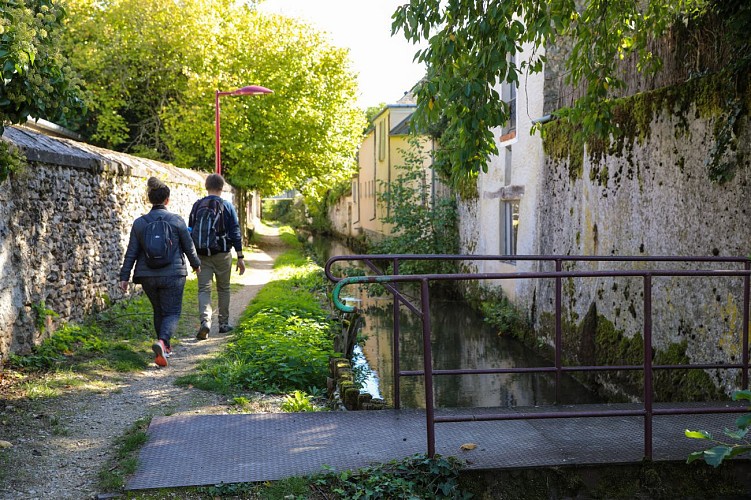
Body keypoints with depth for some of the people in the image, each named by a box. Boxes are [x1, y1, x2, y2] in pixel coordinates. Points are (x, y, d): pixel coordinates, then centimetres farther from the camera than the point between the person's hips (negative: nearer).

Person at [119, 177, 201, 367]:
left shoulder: (139, 223, -1)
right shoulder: (176, 220, -7)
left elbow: (131, 253, -1)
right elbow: (189, 247, 1)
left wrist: (124, 276, 4)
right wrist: (196, 264, 19)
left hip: (148, 276, 3)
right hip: (173, 275, -3)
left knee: (158, 311, 20)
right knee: (172, 312, 2)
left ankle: (165, 347, 30)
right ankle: (161, 341, -24)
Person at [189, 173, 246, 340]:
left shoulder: (197, 206, 4)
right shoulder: (227, 206, -3)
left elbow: (190, 231, 9)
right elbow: (235, 233, -4)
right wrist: (240, 257, 0)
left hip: (202, 255, 1)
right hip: (222, 254, -1)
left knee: (204, 289, -1)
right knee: (223, 289, 14)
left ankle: (205, 320, -22)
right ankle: (223, 323, 21)